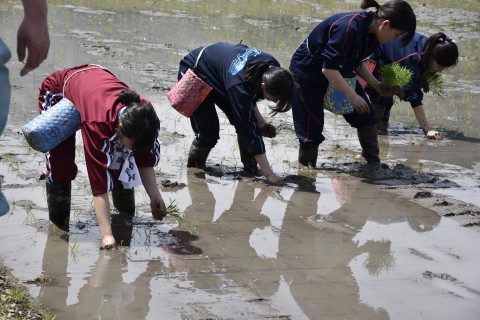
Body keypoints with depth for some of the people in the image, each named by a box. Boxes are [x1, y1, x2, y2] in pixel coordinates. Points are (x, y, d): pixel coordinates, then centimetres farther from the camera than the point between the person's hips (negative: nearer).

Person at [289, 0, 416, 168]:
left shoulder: (371, 31, -10)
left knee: (366, 115, 3)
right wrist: (353, 96, -30)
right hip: (307, 72, -8)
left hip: (339, 72, 8)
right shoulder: (349, 28, -38)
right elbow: (328, 68, -35)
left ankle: (375, 164, 15)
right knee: (312, 129, -3)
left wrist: (378, 85, -6)